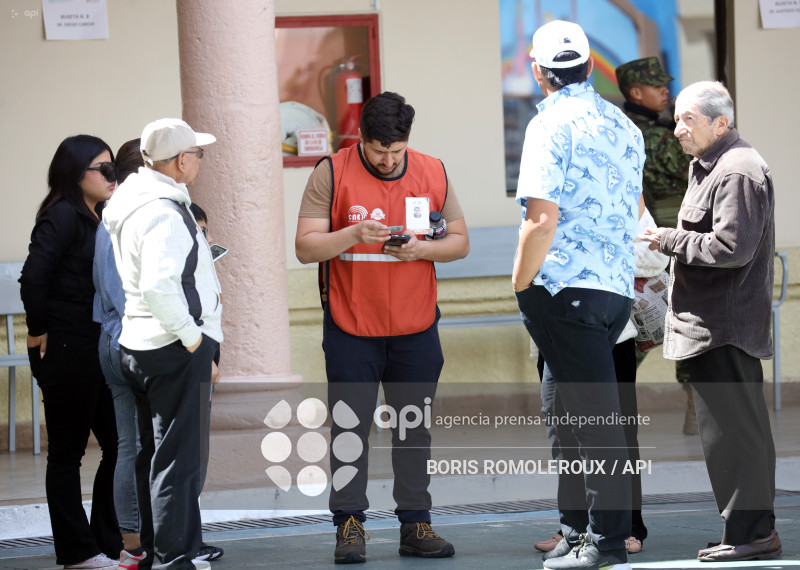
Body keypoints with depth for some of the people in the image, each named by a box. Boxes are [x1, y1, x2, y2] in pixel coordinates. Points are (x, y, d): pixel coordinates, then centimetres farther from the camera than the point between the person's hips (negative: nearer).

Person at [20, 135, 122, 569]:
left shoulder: (101, 219, 13)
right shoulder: (62, 217, -13)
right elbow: (33, 276, -23)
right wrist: (39, 333, -16)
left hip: (102, 349, 9)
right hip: (66, 352, -9)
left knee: (120, 445, 11)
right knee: (68, 451, 2)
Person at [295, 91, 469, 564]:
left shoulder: (433, 174, 4)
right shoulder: (332, 174, -4)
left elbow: (460, 241, 8)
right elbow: (305, 247, -7)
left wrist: (424, 249, -12)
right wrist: (354, 234, -23)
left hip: (416, 329, 3)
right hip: (350, 327, -2)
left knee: (415, 427, 5)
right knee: (350, 426, -2)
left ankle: (416, 525, 11)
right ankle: (350, 525, 3)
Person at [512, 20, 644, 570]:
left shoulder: (551, 125, -10)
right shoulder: (625, 126, 14)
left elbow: (541, 219, -18)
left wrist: (520, 288, -9)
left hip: (567, 287, -8)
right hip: (618, 287, 8)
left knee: (594, 416, -5)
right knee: (566, 412, 16)